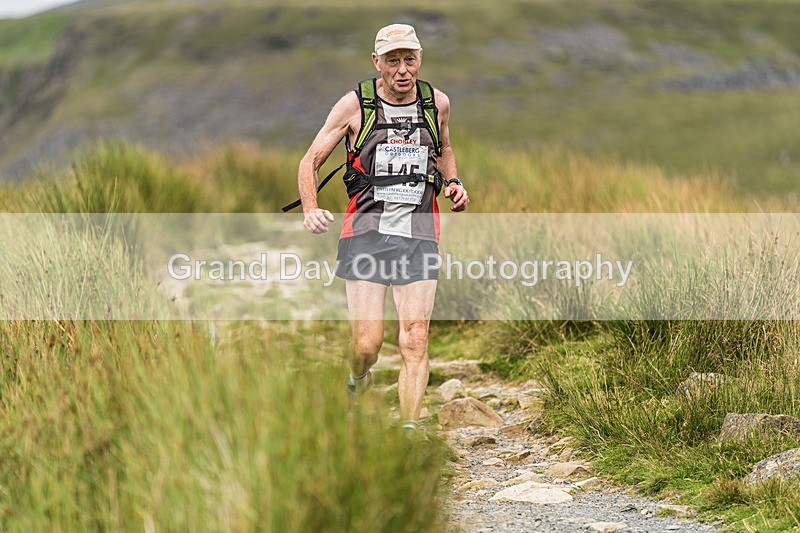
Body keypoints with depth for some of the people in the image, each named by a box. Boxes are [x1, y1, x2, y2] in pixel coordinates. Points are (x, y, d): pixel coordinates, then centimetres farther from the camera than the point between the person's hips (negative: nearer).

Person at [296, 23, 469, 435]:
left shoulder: (437, 103, 7)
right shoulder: (354, 105, -3)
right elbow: (311, 161, 5)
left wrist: (454, 183, 8)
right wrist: (311, 210, -12)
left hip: (419, 234, 2)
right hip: (367, 231, -2)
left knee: (415, 341, -9)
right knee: (367, 344, -6)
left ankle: (409, 432, -3)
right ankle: (357, 383, 29)